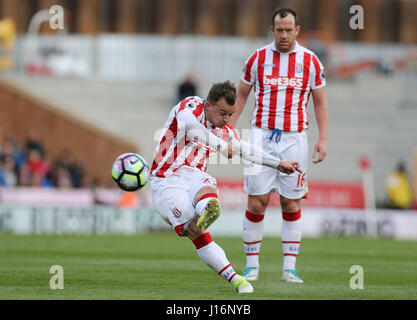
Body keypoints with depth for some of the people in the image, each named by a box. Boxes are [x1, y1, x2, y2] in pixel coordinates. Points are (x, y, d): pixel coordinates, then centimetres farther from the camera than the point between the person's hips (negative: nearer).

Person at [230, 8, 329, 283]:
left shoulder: (310, 61, 4)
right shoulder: (258, 58, 4)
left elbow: (320, 102, 8)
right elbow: (241, 94, 13)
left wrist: (323, 139, -1)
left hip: (294, 139, 0)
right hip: (261, 137, 0)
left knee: (291, 204, 0)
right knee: (257, 202, -4)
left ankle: (289, 268, 4)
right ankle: (252, 264, 6)